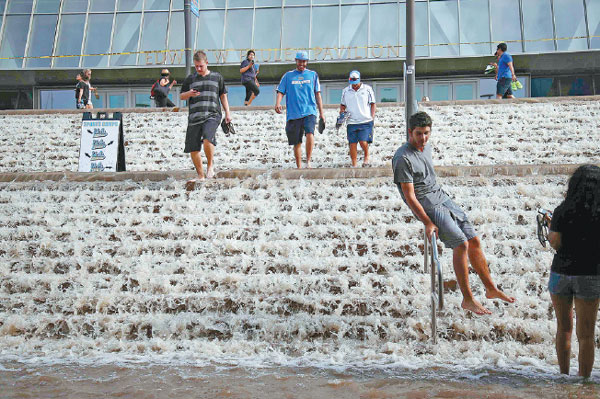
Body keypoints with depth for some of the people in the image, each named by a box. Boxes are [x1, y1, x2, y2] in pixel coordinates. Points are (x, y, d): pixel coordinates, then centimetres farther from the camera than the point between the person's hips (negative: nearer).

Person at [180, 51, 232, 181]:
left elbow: (223, 96, 18)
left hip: (212, 115, -3)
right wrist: (189, 94, -5)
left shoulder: (217, 77, 11)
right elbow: (181, 96, 18)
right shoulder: (190, 79, 13)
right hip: (194, 117, 3)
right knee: (193, 149, 1)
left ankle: (210, 165, -6)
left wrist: (227, 113, 12)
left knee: (208, 139, -30)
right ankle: (200, 176, 17)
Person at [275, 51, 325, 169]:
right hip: (293, 113, 1)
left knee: (310, 133, -26)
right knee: (296, 143, 4)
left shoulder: (313, 75, 13)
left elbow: (317, 95, 14)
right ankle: (299, 167, 17)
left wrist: (321, 114, 11)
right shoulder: (288, 75, 11)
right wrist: (277, 103, -14)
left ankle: (308, 161, -16)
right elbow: (280, 92, 7)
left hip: (309, 111, -1)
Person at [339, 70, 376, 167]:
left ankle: (366, 156, 18)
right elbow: (343, 104, 20)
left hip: (365, 121, -2)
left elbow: (372, 104, 8)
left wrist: (372, 117, 0)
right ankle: (354, 165, 12)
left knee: (363, 141, -14)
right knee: (352, 144, 1)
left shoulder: (367, 89, 5)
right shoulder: (345, 91, 10)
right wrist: (342, 111, -1)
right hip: (351, 122, 2)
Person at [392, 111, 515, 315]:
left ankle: (491, 289, 20)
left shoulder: (427, 147, 10)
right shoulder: (403, 159, -17)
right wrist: (428, 223, -21)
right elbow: (409, 196, -19)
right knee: (461, 244, -17)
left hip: (443, 198, 8)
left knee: (474, 241, 6)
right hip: (427, 206, -8)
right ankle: (467, 299, -7)